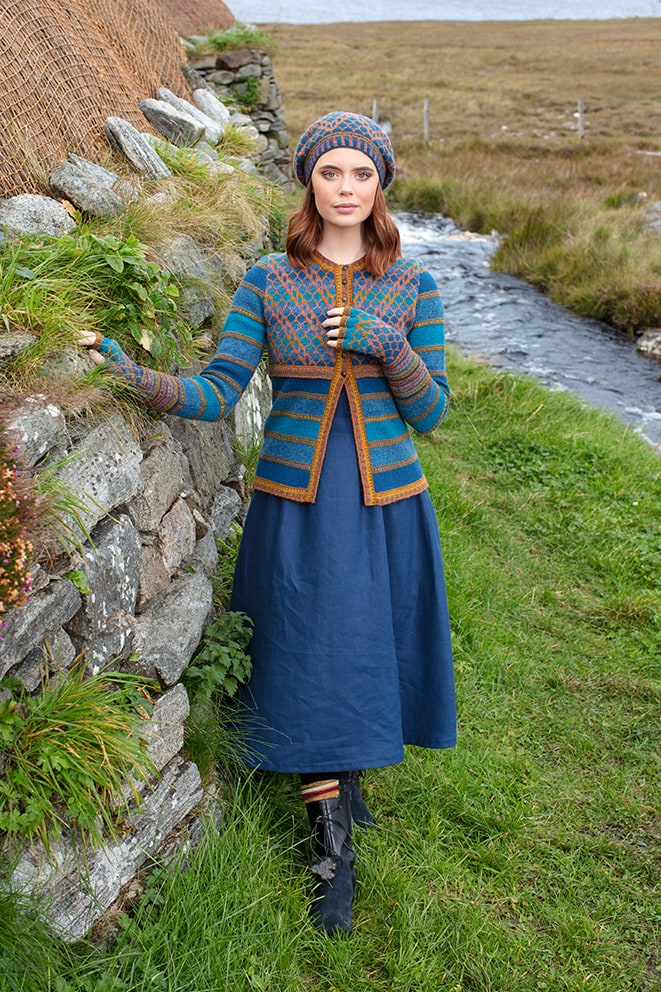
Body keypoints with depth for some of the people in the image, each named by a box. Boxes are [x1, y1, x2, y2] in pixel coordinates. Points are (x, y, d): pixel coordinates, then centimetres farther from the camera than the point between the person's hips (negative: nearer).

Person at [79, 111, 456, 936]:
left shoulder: (413, 287, 1)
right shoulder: (267, 283, -1)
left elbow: (430, 412, -1)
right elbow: (217, 394, -9)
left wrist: (386, 343, -18)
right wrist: (132, 376, -25)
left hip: (386, 504, 1)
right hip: (295, 505, -1)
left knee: (367, 653, 13)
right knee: (309, 668, 2)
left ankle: (347, 772, 44)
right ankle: (333, 851, 19)